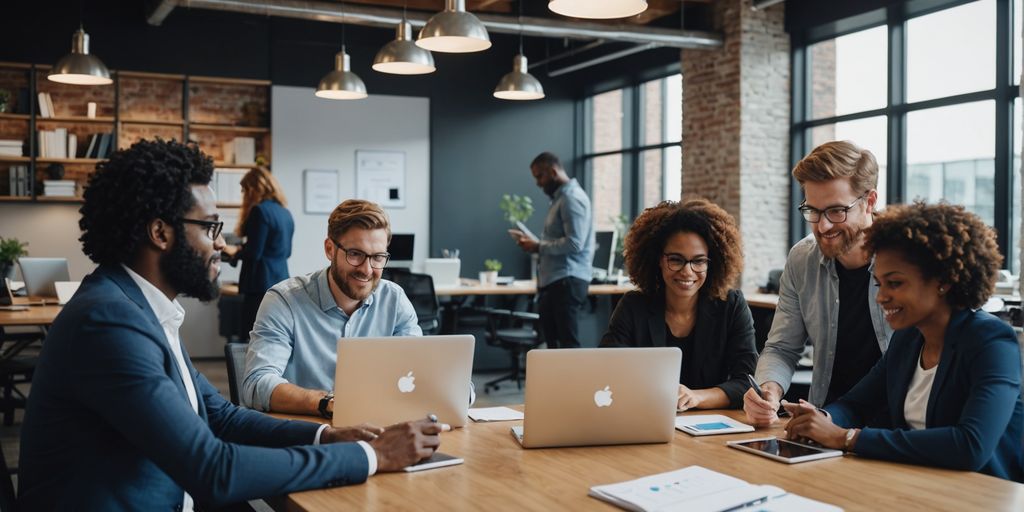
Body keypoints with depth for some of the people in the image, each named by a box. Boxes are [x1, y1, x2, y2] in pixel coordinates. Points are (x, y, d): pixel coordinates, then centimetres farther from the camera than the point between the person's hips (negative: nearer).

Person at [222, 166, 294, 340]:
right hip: (281, 281, 9)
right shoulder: (285, 212, 12)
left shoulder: (260, 210, -12)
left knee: (251, 337, -5)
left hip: (261, 282, -9)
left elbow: (254, 252, -15)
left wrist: (235, 251, 5)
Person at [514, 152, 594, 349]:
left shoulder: (571, 197, -11)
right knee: (553, 343, 11)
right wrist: (535, 244, 11)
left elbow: (574, 243, -20)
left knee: (568, 344, -9)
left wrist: (539, 247, -12)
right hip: (554, 281, 10)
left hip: (568, 281, -10)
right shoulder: (560, 198, 20)